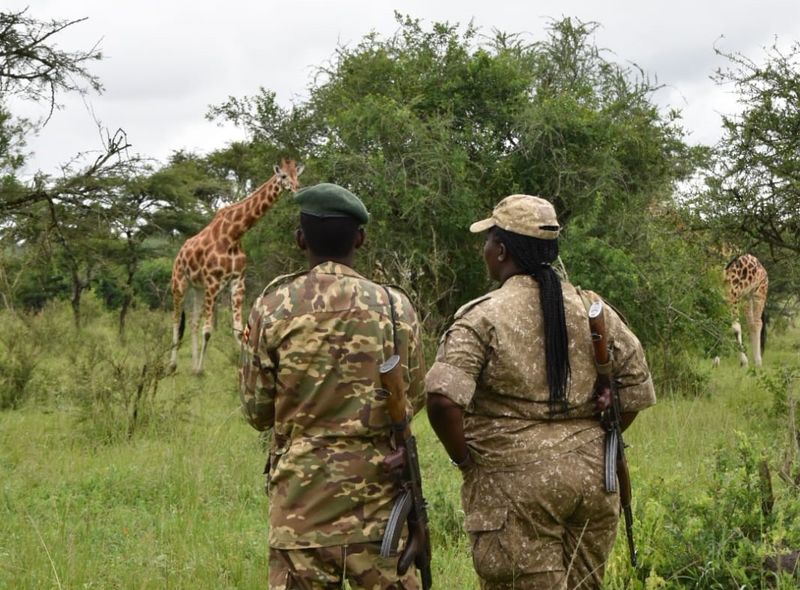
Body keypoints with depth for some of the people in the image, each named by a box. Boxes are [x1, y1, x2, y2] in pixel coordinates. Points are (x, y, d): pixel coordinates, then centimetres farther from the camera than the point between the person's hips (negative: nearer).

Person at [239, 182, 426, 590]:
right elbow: (414, 398, 7)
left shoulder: (273, 307, -4)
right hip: (376, 482, 1)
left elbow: (257, 411, 2)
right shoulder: (395, 307, -2)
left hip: (301, 484, 0)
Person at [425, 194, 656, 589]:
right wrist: (590, 444, 14)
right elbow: (637, 393, 8)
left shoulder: (483, 317, -10)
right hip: (593, 479, 5)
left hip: (516, 485, -5)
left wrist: (464, 457, -6)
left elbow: (443, 399, -21)